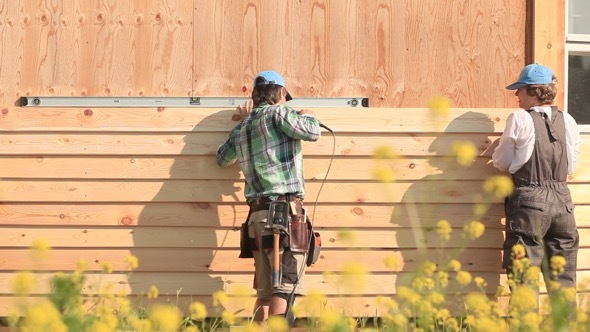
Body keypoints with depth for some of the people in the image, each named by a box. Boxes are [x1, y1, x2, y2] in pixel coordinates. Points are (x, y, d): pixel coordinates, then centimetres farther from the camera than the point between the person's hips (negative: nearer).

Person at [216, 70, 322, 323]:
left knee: (265, 293, 11)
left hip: (257, 215, 7)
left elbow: (222, 158, 34)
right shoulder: (277, 113, -2)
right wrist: (308, 116, 11)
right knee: (285, 289, -11)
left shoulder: (242, 128, 18)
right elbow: (312, 132, -12)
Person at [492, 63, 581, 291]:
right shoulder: (568, 121, 6)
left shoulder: (520, 119, -7)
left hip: (528, 200, -4)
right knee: (563, 279, 11)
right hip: (561, 200, 5)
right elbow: (571, 167, 12)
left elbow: (502, 163, -2)